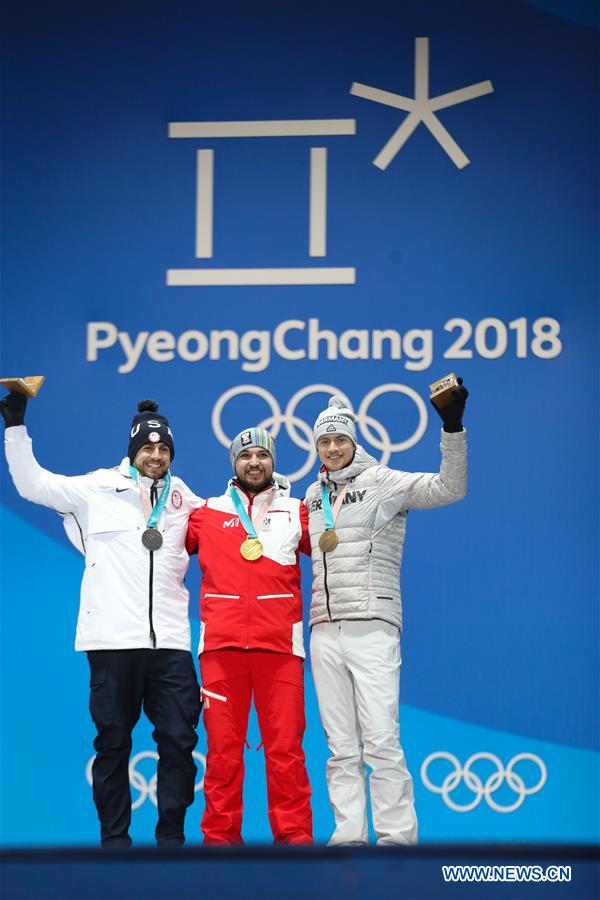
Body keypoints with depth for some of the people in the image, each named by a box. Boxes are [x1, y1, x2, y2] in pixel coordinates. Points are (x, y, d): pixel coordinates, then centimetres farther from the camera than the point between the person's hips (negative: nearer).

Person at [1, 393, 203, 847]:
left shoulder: (180, 496, 14)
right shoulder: (99, 488, 4)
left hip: (170, 641, 3)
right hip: (113, 640, -3)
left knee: (179, 741, 1)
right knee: (113, 743, 4)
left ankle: (172, 836, 10)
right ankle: (114, 838, 12)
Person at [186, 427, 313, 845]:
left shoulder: (297, 512, 15)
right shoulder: (208, 513, 15)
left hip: (280, 644, 0)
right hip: (221, 643, 1)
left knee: (285, 747, -3)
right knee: (223, 746, 2)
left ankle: (294, 835, 1)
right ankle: (220, 835, 7)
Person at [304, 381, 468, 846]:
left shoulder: (381, 482, -1)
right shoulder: (314, 494, 16)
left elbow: (449, 488, -13)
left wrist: (453, 428, -23)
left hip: (372, 628, -6)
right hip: (325, 631, 6)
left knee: (381, 742, -11)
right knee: (341, 748, 6)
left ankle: (397, 837, -7)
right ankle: (349, 835, 9)